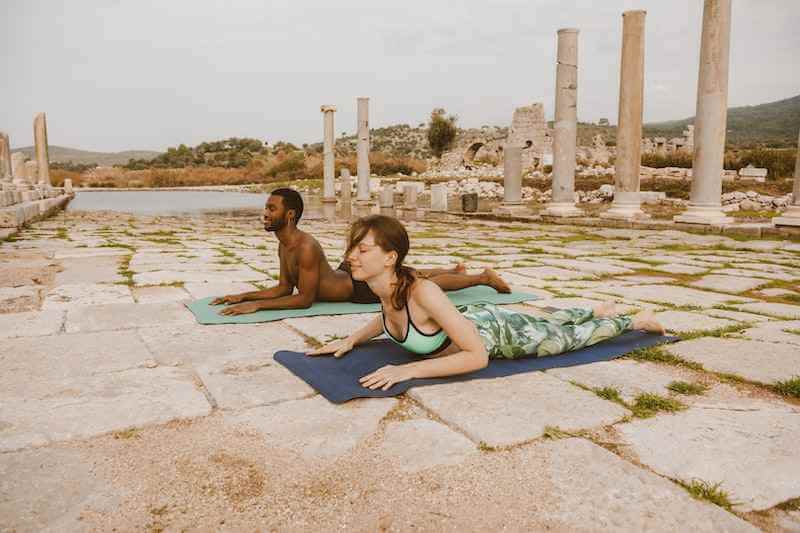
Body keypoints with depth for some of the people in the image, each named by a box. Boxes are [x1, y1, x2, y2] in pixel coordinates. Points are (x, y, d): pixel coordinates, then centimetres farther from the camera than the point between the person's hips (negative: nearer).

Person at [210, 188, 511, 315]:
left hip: (364, 287, -8)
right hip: (348, 275, 8)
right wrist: (243, 296, -5)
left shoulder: (306, 247, -33)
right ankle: (455, 270, 49)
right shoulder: (283, 246, -4)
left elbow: (304, 299, -31)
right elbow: (284, 289, 3)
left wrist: (257, 305, -33)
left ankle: (483, 277, 22)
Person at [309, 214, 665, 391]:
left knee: (571, 337, 20)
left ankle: (633, 321, 46)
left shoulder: (422, 292, -42)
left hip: (499, 333, -6)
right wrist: (351, 340, -9)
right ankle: (598, 311, 59)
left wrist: (409, 370, -47)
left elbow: (478, 357, -42)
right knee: (545, 323, 32)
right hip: (473, 319, 6)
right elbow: (388, 318, 6)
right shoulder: (384, 287, -20)